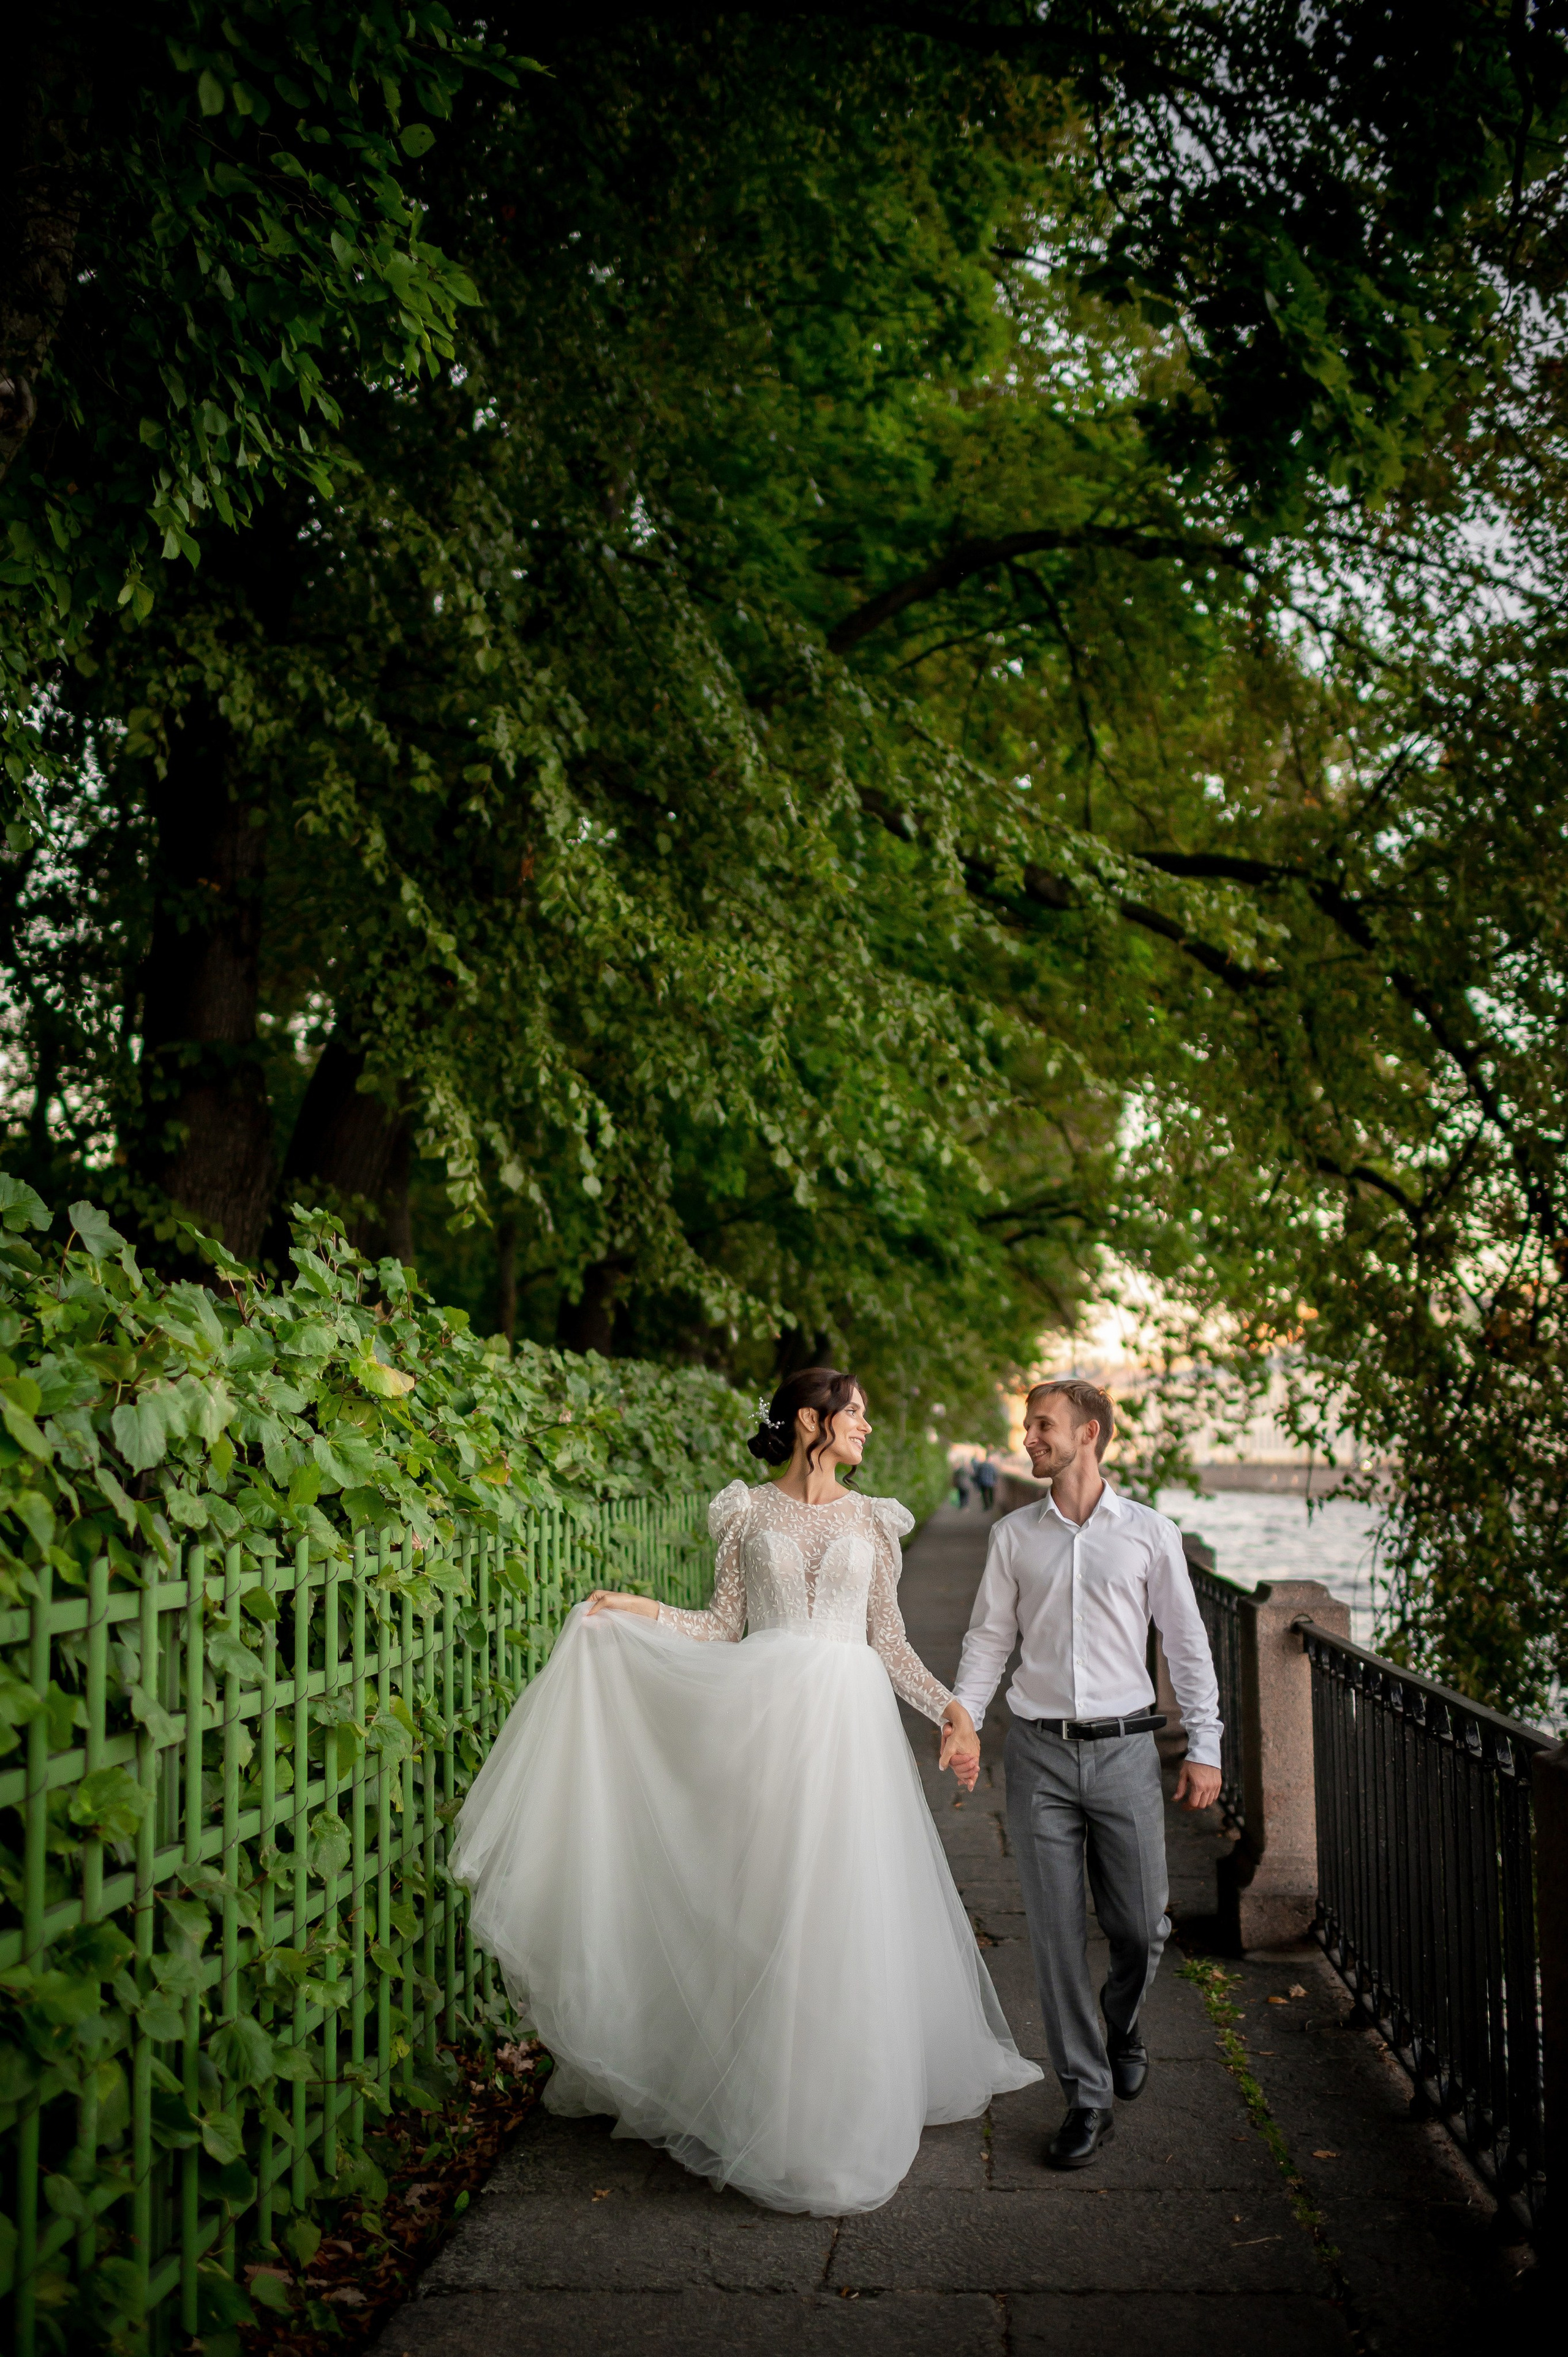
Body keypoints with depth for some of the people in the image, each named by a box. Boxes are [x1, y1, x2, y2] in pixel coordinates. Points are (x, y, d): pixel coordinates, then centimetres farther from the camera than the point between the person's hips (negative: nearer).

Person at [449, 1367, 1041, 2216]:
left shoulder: (872, 1520, 10)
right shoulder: (748, 1513, 5)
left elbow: (888, 1639, 10)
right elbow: (723, 1627, 6)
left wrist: (952, 1710, 2)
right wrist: (638, 1612, -4)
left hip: (848, 1722, 1)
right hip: (762, 1717, -1)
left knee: (846, 1906, 0)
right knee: (758, 1903, 0)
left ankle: (837, 2109, 14)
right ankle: (758, 2103, 13)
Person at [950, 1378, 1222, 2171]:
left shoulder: (1150, 1534, 2)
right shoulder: (1012, 1536, 6)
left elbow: (1187, 1643, 5)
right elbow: (988, 1638, 9)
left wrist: (1205, 1747, 1)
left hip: (1124, 1749, -1)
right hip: (1039, 1754, 1)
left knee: (1140, 1926, 5)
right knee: (1056, 1933, 2)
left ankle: (1121, 2025, 38)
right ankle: (1086, 2096, 14)